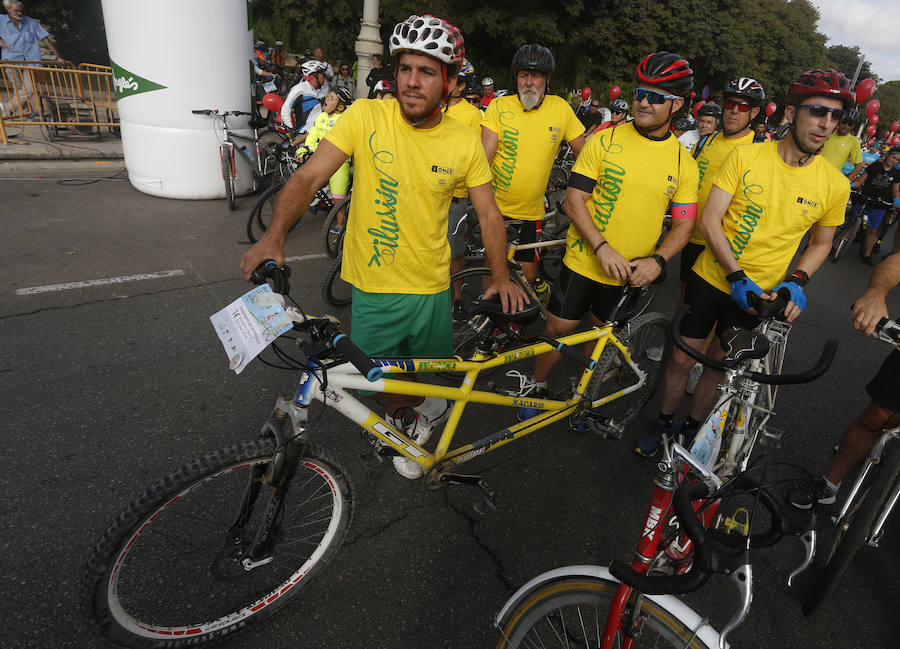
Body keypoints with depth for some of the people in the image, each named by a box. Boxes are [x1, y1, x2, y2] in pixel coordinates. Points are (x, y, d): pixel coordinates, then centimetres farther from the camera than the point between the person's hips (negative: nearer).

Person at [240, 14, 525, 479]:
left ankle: (409, 417, 53)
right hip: (372, 287, -1)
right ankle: (424, 412, 45)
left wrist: (500, 276, -8)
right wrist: (274, 236, -28)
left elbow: (489, 215, 1)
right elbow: (308, 177, -14)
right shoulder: (365, 117, -11)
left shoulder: (464, 142, -6)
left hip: (432, 288, 1)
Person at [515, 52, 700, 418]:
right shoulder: (604, 140, -6)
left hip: (631, 273, 2)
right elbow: (574, 200, -10)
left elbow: (684, 223, 3)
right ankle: (536, 385, 27)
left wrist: (657, 260, -16)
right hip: (584, 259, -2)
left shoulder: (684, 162, 0)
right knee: (558, 329, 2)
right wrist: (602, 247, -20)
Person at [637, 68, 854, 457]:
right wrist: (737, 276, -21)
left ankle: (692, 428, 38)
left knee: (716, 365, 15)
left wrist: (796, 281, -10)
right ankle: (663, 422, 32)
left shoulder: (835, 185, -6)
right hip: (712, 278, -1)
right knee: (683, 358, 7)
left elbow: (822, 243, 8)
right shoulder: (746, 156, -12)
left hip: (760, 295, 1)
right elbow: (709, 221, -14)